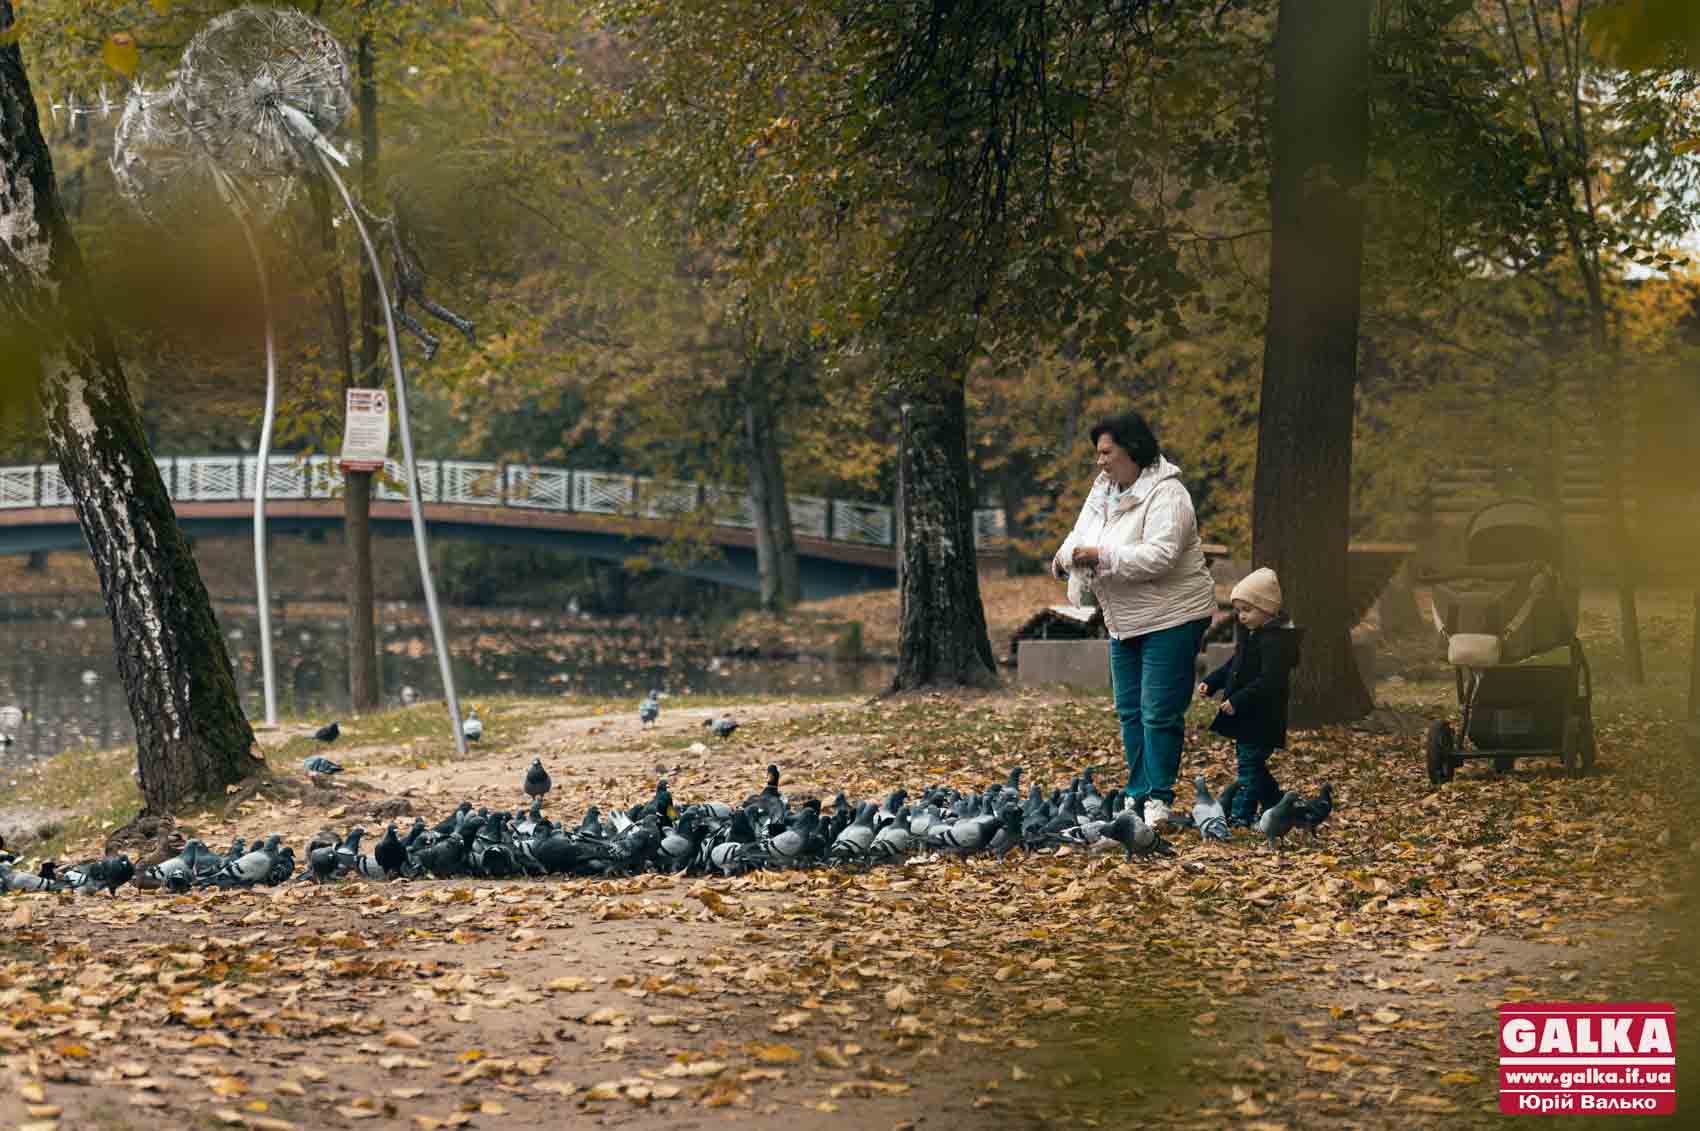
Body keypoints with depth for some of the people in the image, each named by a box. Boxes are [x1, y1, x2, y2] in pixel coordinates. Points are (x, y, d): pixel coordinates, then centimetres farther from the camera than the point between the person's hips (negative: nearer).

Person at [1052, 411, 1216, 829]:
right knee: (1129, 711, 12)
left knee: (1159, 712, -7)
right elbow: (1081, 535, 10)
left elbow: (1158, 557, -30)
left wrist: (1101, 555, -32)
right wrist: (1068, 555, -13)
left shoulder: (1165, 495, -19)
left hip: (1171, 618, -9)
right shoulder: (1102, 491, 8)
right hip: (1124, 621, 9)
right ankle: (1138, 794, 20)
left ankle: (1158, 798, 0)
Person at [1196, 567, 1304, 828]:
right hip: (1247, 718, 10)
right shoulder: (1252, 635, 12)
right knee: (1252, 765, 18)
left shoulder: (1275, 641, -21)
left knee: (1249, 764, -6)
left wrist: (1237, 701, -28)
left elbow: (1268, 681, -28)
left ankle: (1241, 814, -2)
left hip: (1261, 718, -10)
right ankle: (1276, 805, 29)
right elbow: (1234, 666, 24)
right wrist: (1211, 683, 11)